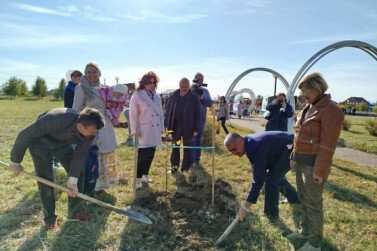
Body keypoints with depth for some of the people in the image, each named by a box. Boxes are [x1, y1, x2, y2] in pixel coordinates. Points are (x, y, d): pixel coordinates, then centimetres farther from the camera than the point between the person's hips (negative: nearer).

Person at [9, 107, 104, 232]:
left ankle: (73, 212, 17)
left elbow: (80, 154, -18)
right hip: (40, 142, -4)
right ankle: (50, 219, 13)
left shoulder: (89, 131, -29)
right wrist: (15, 161, -16)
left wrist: (73, 181, -24)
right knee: (45, 179, -8)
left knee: (79, 173, 0)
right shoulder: (55, 120, -44)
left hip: (62, 142, 5)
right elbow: (25, 135, -29)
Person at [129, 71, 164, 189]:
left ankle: (145, 175, 29)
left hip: (155, 130, 6)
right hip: (143, 131, -6)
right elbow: (133, 114, -11)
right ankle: (138, 179, 8)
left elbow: (160, 113, 15)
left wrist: (162, 128, 12)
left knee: (150, 154, 12)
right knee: (143, 154, -5)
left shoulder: (157, 97, 12)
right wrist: (134, 130, -15)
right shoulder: (137, 96, -7)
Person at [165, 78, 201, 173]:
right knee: (175, 146, 10)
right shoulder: (173, 96, 2)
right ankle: (174, 165, 22)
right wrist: (167, 125, 1)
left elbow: (197, 115, -4)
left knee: (187, 147, 11)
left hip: (188, 127, -2)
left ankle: (185, 167, 23)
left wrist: (196, 129, -8)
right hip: (175, 126, 2)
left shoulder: (194, 98, -4)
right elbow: (168, 111, 6)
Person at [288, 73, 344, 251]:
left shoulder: (330, 110, -17)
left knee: (313, 203, 4)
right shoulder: (309, 107, 9)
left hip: (313, 164, -8)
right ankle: (305, 231, 37)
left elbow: (328, 145, -19)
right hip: (301, 161, 8)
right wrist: (294, 157, 14)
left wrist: (320, 171, -18)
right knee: (303, 199, 19)